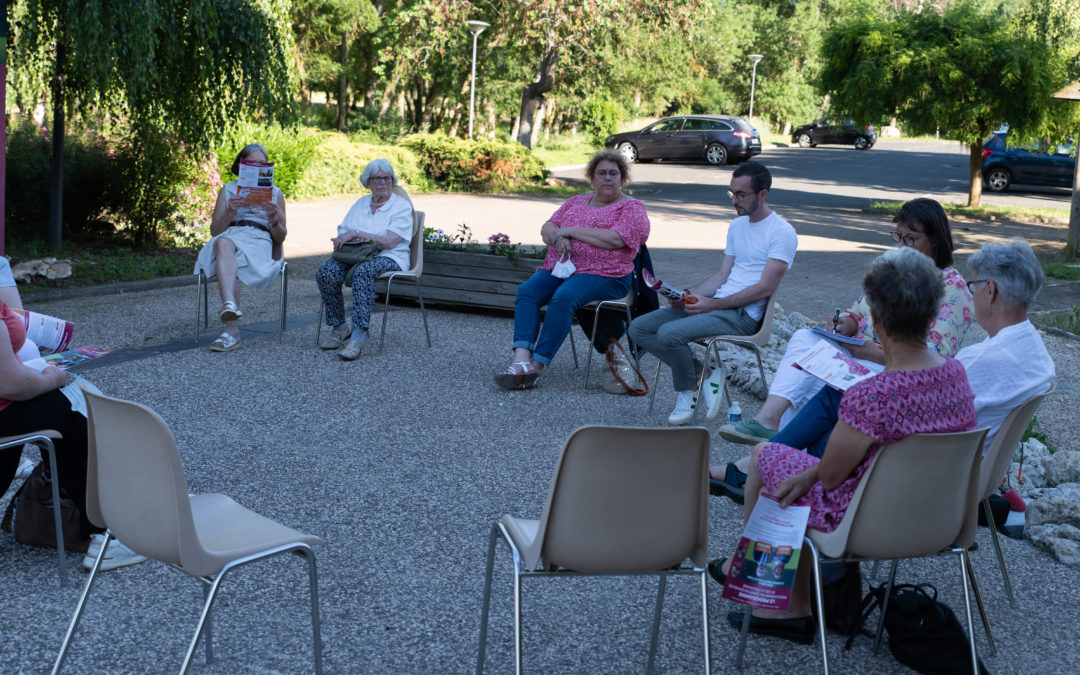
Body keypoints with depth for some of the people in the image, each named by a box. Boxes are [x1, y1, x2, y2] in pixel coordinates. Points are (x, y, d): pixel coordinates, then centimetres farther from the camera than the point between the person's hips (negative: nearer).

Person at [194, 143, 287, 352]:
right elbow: (215, 231, 13)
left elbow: (280, 238, 15)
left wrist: (274, 219, -7)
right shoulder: (228, 190, 23)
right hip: (229, 236, 1)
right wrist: (230, 212, -6)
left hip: (260, 241, -1)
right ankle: (230, 305, -62)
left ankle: (231, 330, -51)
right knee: (223, 243, -41)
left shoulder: (275, 193, 22)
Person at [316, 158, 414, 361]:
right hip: (355, 255, 5)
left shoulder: (401, 206, -1)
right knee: (326, 272, -26)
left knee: (363, 270, -40)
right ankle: (339, 328, -13)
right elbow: (341, 234, 14)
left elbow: (389, 242, -14)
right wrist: (344, 238, -11)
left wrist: (356, 233, -16)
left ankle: (358, 336, -46)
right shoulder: (360, 203, 17)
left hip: (389, 258, -5)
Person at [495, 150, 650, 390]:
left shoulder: (633, 208, 4)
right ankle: (521, 358, -37)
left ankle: (537, 365, -34)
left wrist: (570, 230, -7)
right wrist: (557, 237, -8)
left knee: (563, 298, -34)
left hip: (603, 275, -6)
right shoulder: (575, 202, 24)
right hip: (558, 268, 6)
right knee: (526, 291, -23)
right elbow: (546, 229, 17)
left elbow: (614, 239, -13)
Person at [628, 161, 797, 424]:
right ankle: (703, 373, -4)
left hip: (743, 314, -9)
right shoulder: (737, 226, 19)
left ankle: (687, 389, -1)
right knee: (639, 328, -4)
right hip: (717, 305, 9)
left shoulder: (782, 232, -8)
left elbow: (765, 288, -15)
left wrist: (712, 305, -18)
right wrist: (688, 294, 0)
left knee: (669, 333, -29)